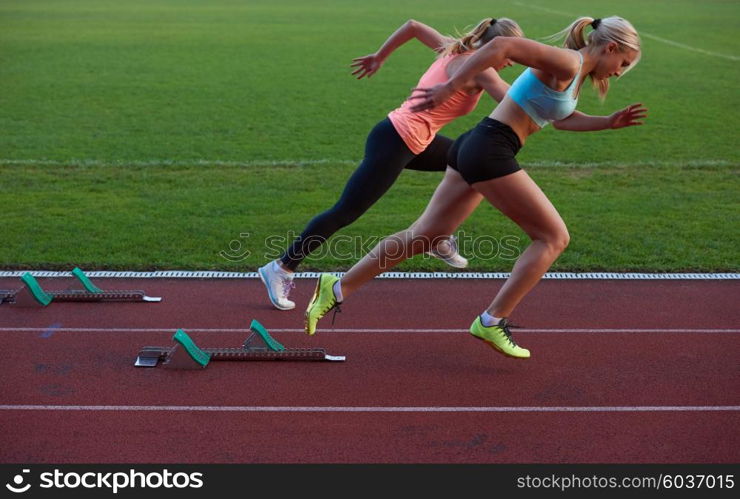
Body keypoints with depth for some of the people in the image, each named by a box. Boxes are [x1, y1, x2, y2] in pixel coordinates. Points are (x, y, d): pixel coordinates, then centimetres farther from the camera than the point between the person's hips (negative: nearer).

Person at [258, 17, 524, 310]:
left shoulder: (454, 49, 12)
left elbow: (412, 26, 21)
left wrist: (380, 56, 27)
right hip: (394, 143, -10)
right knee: (345, 212, -5)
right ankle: (281, 269, 3)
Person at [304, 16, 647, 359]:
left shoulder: (576, 71, 19)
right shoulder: (566, 63, -11)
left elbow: (563, 118, 36)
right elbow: (501, 46, -22)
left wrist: (609, 122, 26)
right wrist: (450, 87, -24)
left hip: (475, 149, 10)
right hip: (490, 152, -10)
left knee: (423, 236, 10)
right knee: (554, 237, -1)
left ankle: (338, 288, 12)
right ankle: (492, 321, 0)